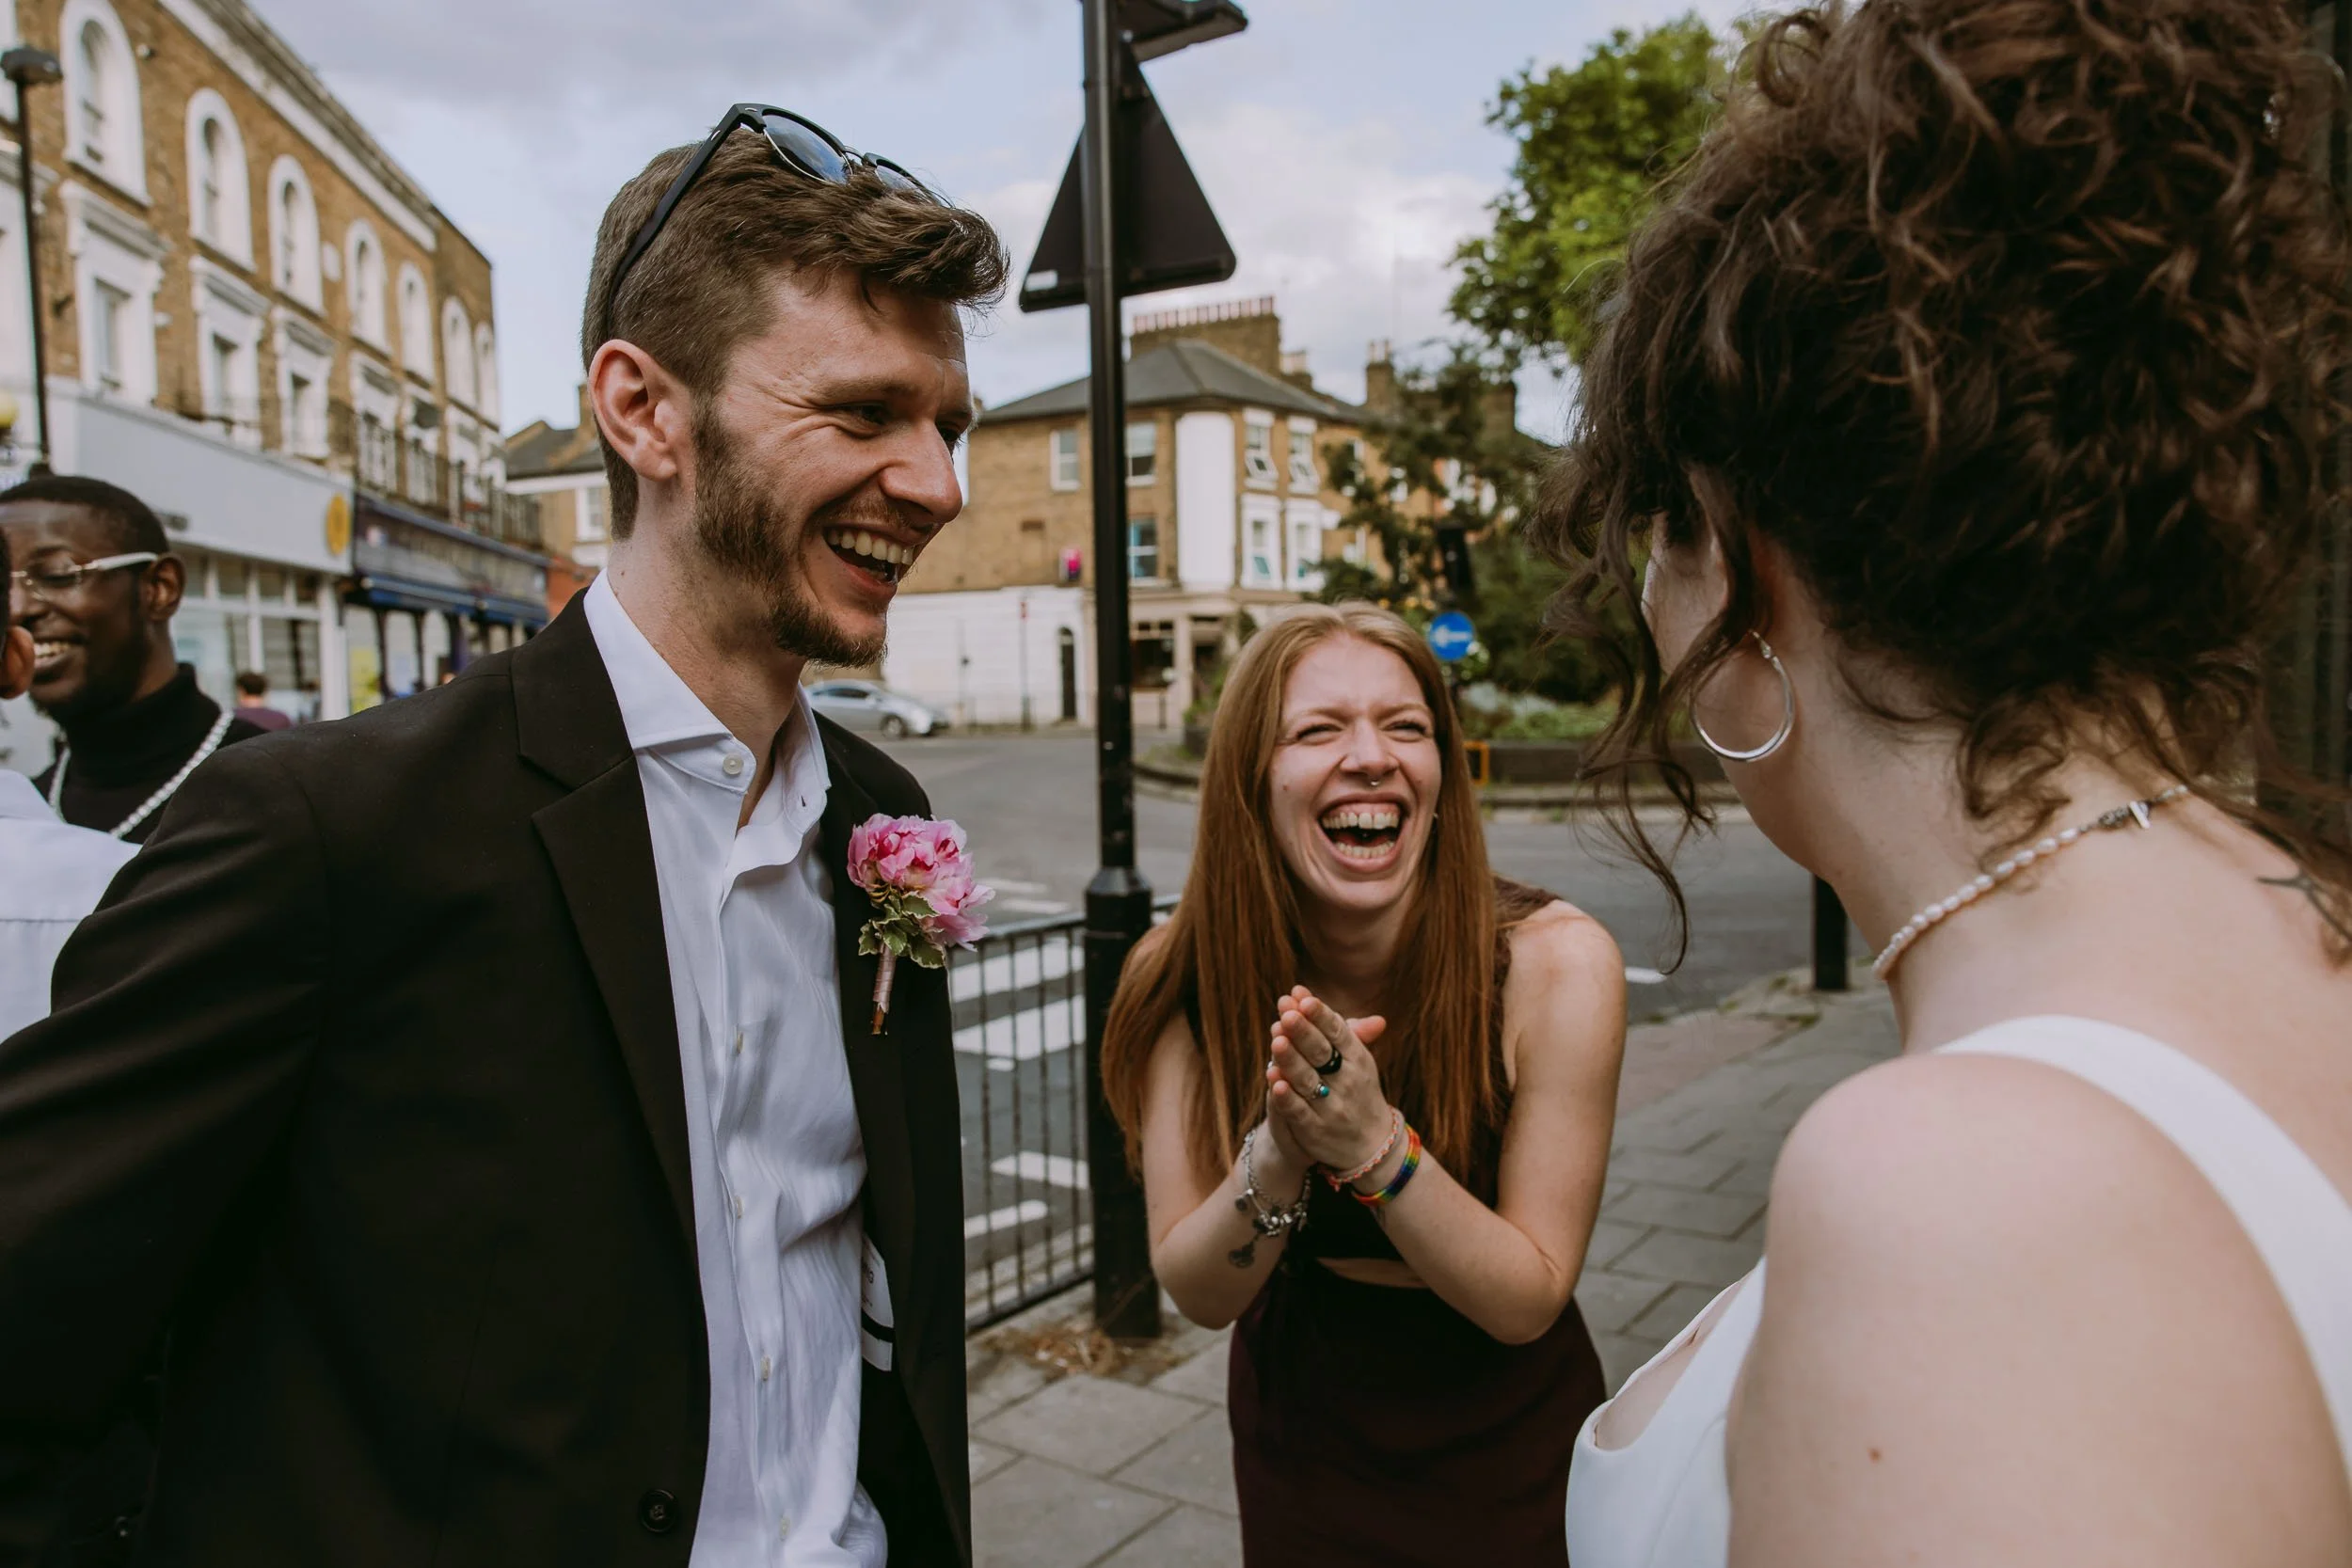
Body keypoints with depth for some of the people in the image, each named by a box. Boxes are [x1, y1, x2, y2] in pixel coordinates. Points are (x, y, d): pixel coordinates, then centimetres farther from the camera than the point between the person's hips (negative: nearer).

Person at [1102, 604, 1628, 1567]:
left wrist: (1377, 1145, -37)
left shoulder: (1557, 964, -26)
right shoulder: (1183, 980, -20)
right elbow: (1198, 1292, -16)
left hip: (1506, 1450, -1)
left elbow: (1528, 1299, -21)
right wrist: (1276, 1156, -35)